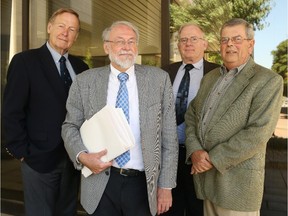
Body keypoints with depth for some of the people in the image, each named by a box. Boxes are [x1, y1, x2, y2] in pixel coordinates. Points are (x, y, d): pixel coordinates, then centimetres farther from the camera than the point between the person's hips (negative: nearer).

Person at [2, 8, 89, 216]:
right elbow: (12, 112, -9)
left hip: (74, 157, 5)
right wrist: (22, 152, -10)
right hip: (40, 158, -4)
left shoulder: (80, 66, 7)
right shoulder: (25, 61, -7)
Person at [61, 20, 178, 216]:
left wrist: (166, 185, -2)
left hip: (143, 184, 0)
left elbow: (169, 136, -2)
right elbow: (70, 126, 6)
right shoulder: (84, 81, -1)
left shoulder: (159, 79, -3)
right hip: (100, 183, 1)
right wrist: (82, 155, -13)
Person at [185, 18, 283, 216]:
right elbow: (191, 115, 8)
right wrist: (194, 151, -9)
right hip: (206, 174, 6)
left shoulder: (268, 81, -8)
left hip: (237, 181, -5)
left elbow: (258, 133, -18)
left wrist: (214, 159, -17)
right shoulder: (210, 77, 12)